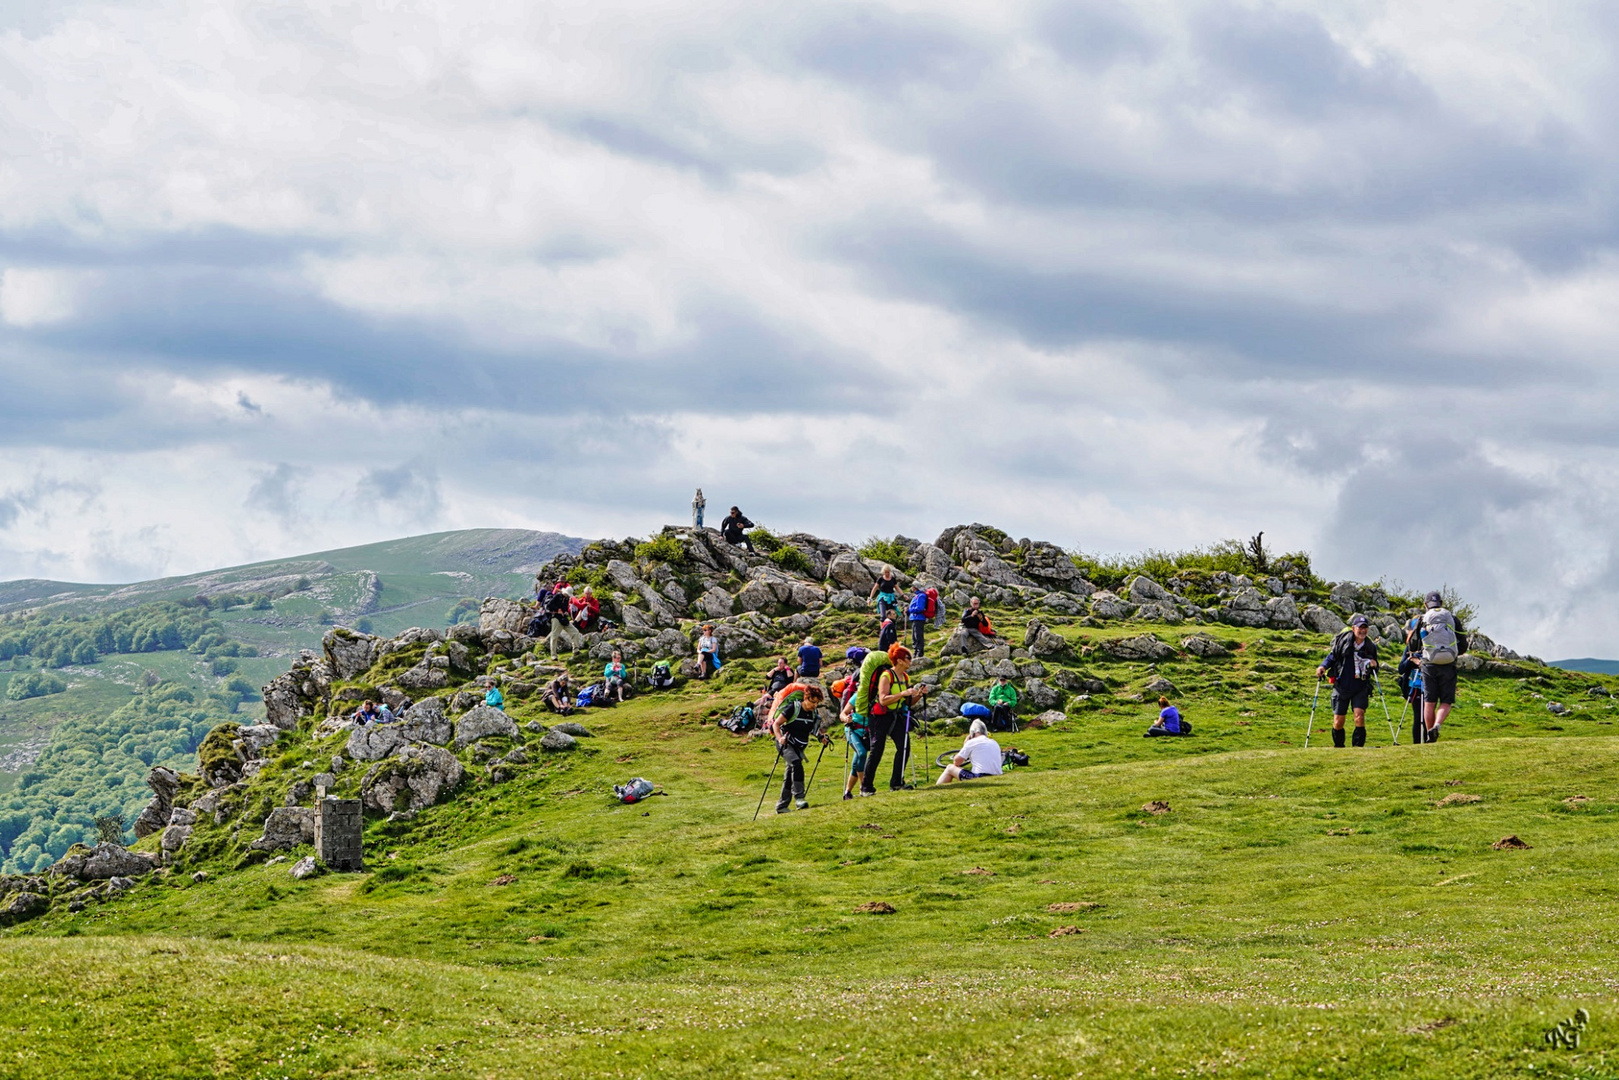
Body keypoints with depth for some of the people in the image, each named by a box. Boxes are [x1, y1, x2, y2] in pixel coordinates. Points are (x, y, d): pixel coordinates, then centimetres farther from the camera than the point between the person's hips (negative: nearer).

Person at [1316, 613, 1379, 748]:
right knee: (1338, 720, 3)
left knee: (1359, 715, -17)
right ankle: (1338, 747, 23)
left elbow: (1375, 671, 13)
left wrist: (1374, 666, -10)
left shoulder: (1370, 647, 2)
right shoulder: (1343, 641, -5)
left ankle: (1358, 746, -11)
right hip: (1342, 687, -1)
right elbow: (1332, 657, 4)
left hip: (1361, 689, 1)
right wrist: (1323, 666, -14)